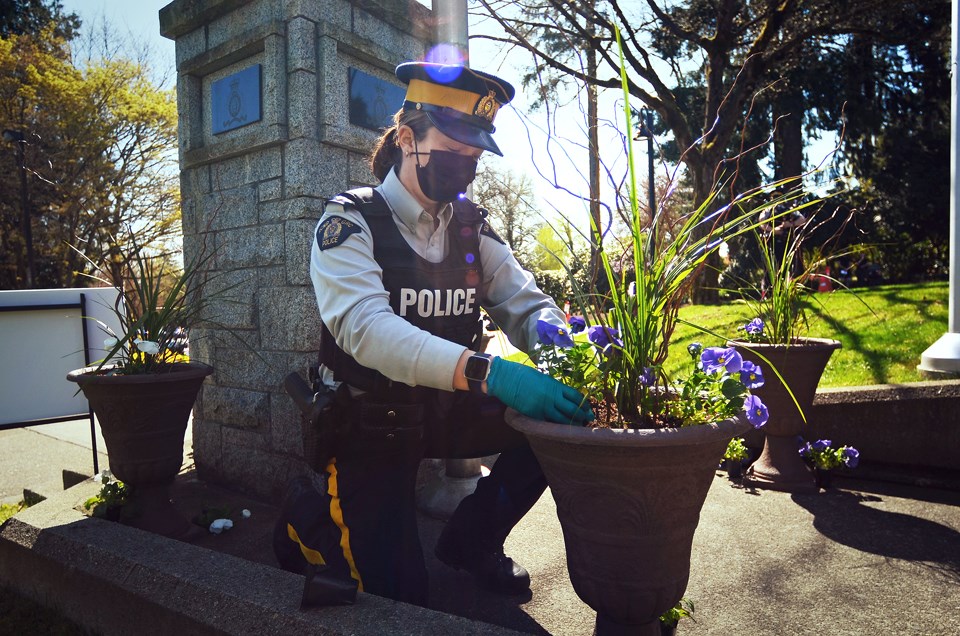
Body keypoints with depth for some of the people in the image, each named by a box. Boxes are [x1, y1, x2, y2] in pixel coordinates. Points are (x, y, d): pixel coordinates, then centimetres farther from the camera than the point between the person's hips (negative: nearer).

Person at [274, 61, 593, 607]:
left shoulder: (472, 228, 2)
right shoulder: (350, 223, -15)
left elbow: (524, 302, -1)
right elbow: (363, 324, -31)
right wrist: (487, 373, -44)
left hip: (448, 411, 6)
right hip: (371, 422, -5)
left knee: (558, 420, -14)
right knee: (398, 593, -13)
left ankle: (471, 540, 9)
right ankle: (310, 522, 19)